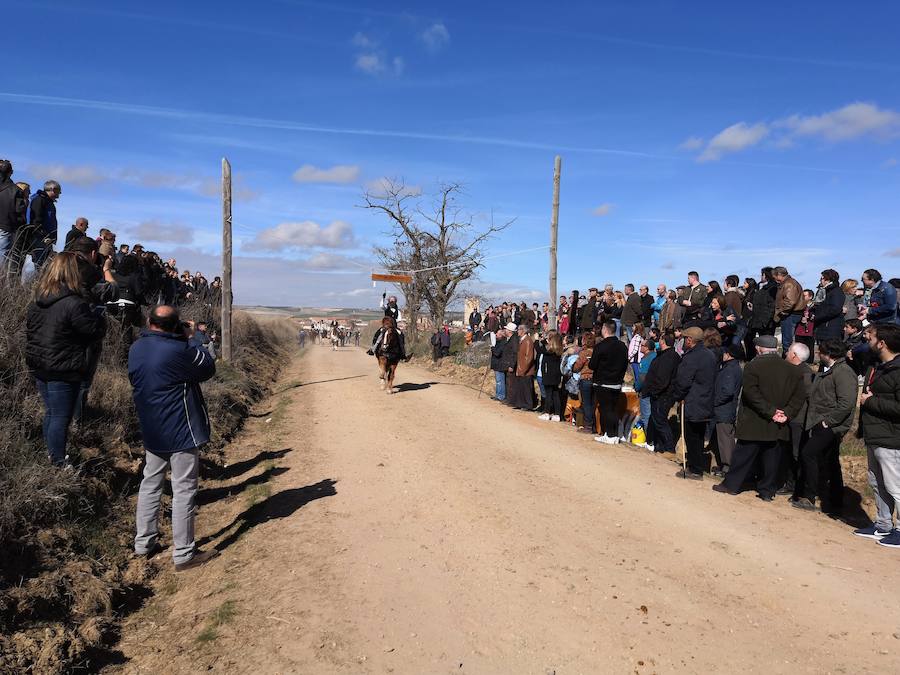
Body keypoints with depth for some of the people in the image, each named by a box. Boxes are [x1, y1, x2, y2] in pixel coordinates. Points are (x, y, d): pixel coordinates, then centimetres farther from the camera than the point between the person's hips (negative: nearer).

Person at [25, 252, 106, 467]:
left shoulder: (36, 301, 5)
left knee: (50, 413, 21)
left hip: (39, 368, 8)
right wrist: (98, 315, 4)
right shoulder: (74, 304, -21)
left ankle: (51, 455, 34)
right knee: (61, 418, 2)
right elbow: (97, 331, -15)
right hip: (63, 371, -8)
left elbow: (30, 331, 15)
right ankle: (59, 464, 10)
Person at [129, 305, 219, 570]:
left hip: (151, 432, 7)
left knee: (150, 483, 19)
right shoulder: (178, 350, -22)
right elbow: (208, 368, -9)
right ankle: (184, 554, 7)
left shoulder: (136, 349, 2)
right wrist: (187, 340, -1)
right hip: (181, 432, -7)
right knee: (183, 490, 0)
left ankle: (144, 542, 30)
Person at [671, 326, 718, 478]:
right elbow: (713, 380, 13)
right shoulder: (711, 355, 6)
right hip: (707, 406, 8)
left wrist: (677, 396, -3)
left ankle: (695, 470, 9)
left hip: (692, 406, -8)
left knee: (692, 438, 2)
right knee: (699, 437, 17)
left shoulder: (690, 358, -21)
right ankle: (699, 466, 26)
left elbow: (682, 383, -19)